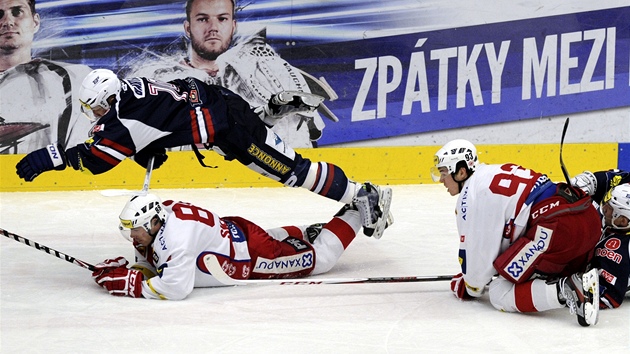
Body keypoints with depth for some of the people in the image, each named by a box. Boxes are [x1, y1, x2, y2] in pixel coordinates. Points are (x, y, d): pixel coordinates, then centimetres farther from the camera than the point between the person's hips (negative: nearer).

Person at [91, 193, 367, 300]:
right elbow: (150, 267, 3)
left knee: (321, 258, 9)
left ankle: (355, 213, 25)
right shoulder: (149, 229, -10)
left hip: (251, 253, -7)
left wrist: (127, 283, -38)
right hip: (229, 230, 7)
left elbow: (176, 288, -43)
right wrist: (123, 271, -18)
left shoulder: (174, 235, -37)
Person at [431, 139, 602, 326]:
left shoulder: (471, 193, -1)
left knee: (500, 294, -3)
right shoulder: (495, 172, 27)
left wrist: (471, 288, 20)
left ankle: (566, 290, -23)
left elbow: (477, 251, 2)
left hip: (557, 227, -10)